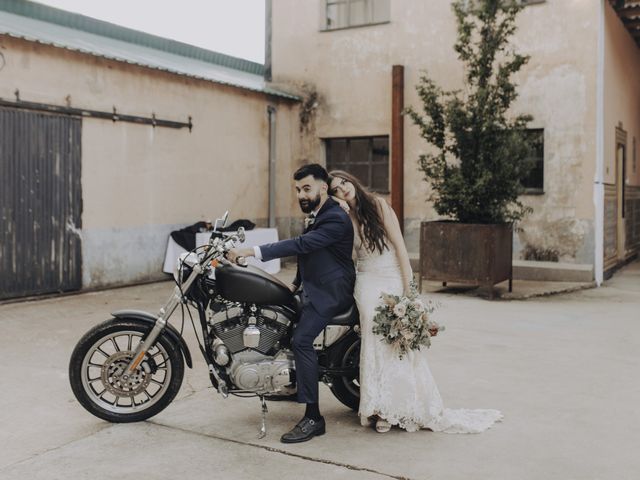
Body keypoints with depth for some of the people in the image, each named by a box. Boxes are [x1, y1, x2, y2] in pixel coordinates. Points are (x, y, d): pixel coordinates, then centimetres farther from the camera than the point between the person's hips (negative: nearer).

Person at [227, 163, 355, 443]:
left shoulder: (335, 219, -19)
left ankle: (313, 418, -20)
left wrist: (252, 251, -35)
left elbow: (301, 245, -32)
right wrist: (296, 284, 20)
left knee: (301, 341, -24)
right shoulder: (315, 216, 14)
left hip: (330, 292, -11)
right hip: (314, 289, 11)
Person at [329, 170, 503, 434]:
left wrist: (407, 290, -11)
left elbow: (399, 246, -7)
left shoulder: (378, 205, -4)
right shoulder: (345, 220, 7)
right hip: (368, 287, 2)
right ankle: (382, 409, 5)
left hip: (394, 283, -2)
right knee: (377, 346, -4)